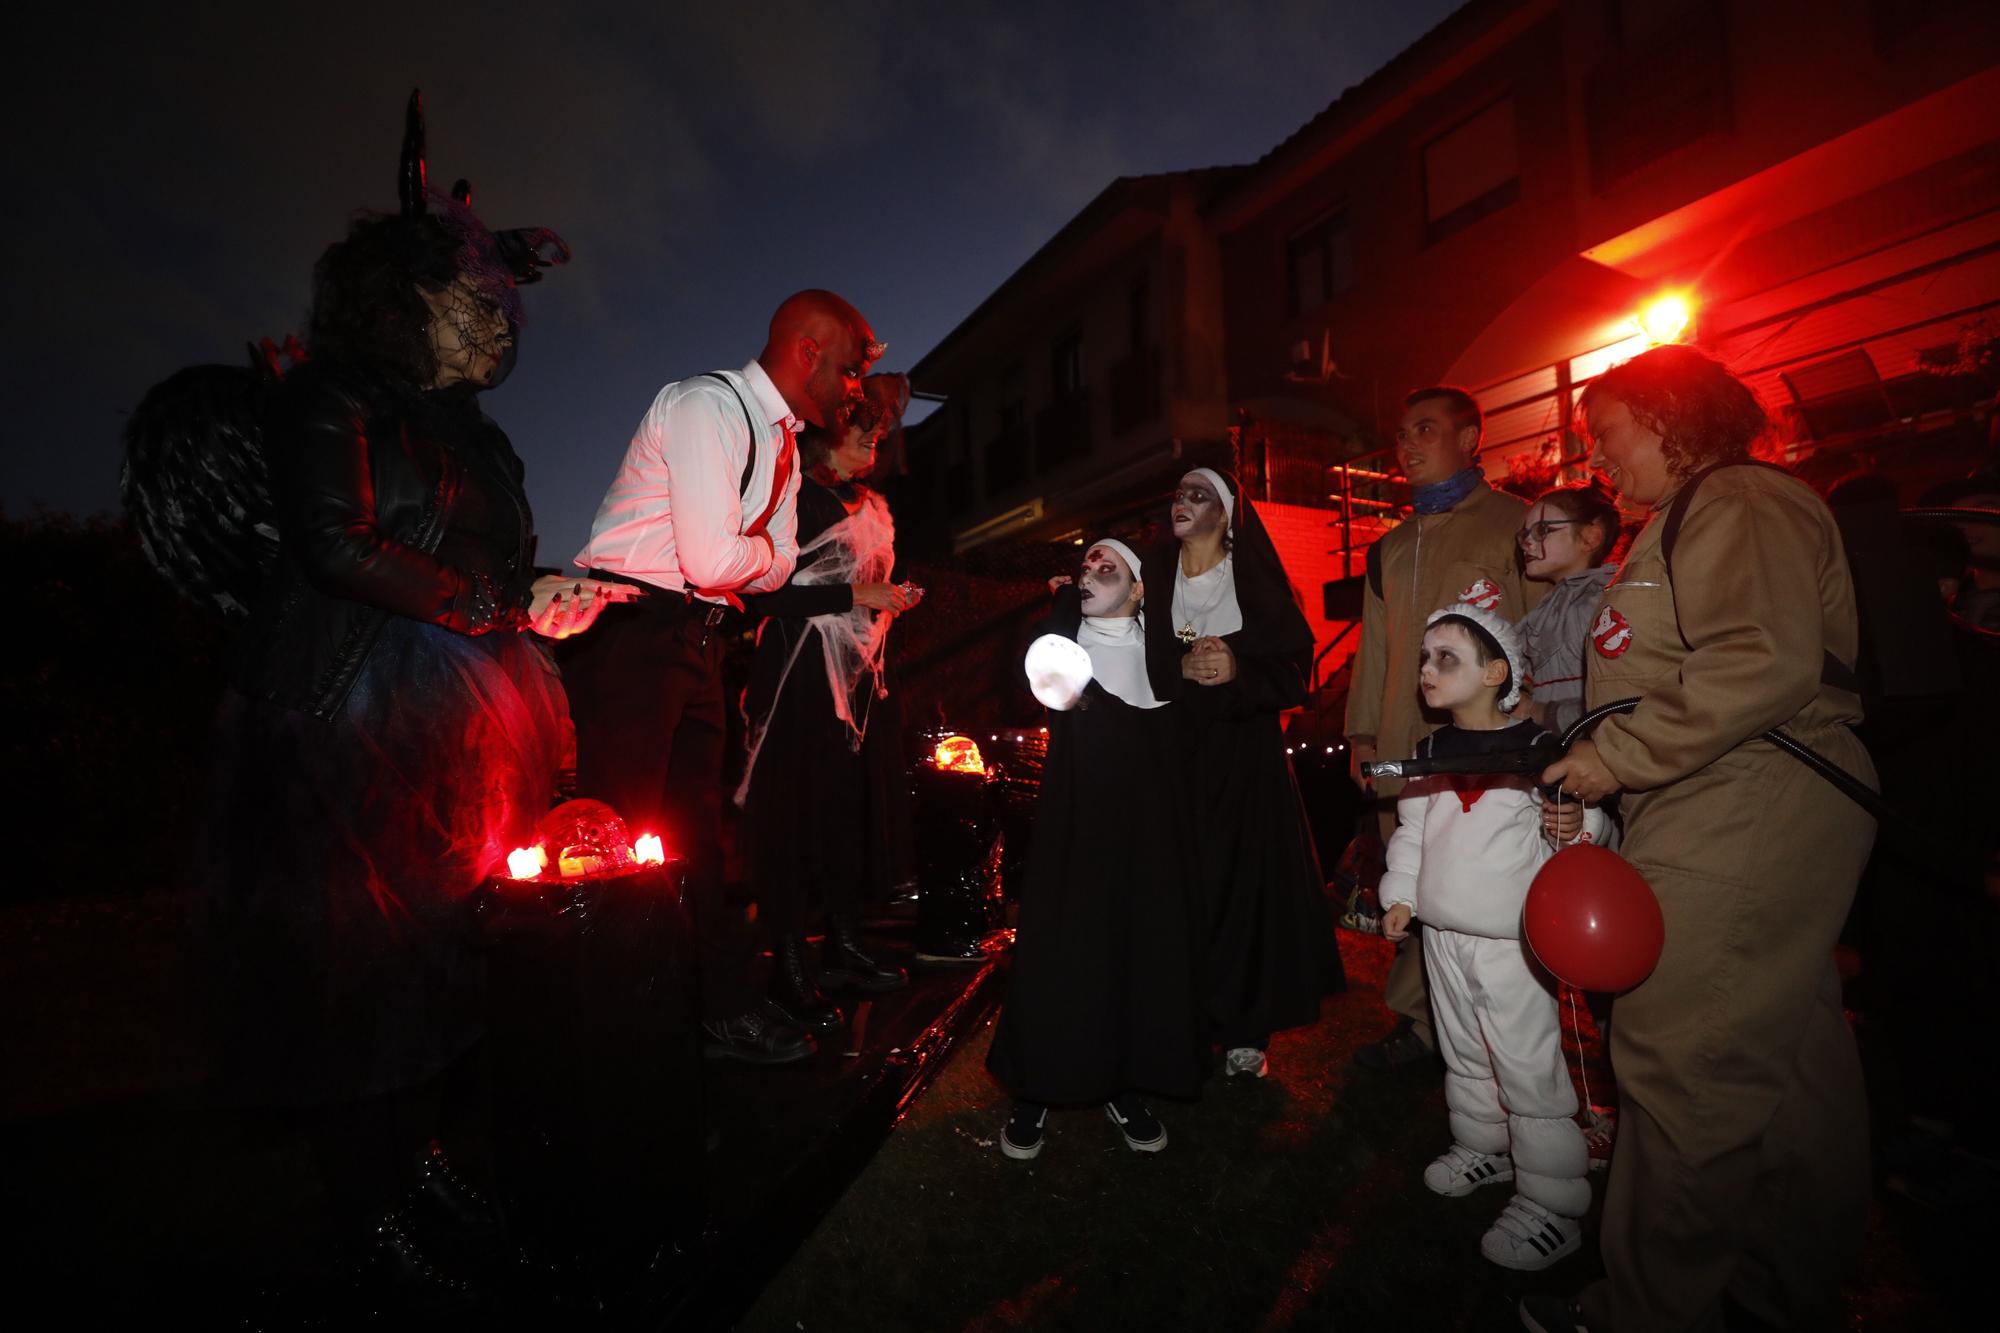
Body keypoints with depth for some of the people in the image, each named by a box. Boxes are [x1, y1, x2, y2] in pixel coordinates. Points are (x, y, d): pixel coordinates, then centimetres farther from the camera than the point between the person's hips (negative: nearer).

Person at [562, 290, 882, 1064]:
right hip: (631, 627, -9)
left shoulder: (784, 441, 15)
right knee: (617, 827, -3)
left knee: (695, 828, 13)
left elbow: (776, 571, 15)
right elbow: (712, 562, -23)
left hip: (698, 636, 9)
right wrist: (761, 546, -3)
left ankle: (724, 1008, 24)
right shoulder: (709, 406, -14)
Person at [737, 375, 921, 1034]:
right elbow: (763, 595, -16)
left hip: (858, 676, 8)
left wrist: (891, 596, 10)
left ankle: (845, 950, 24)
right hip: (801, 677, -8)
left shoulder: (864, 505, 18)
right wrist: (857, 596, -16)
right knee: (796, 818, -3)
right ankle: (790, 972, 7)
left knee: (854, 810, 11)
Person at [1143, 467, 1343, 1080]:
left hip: (1242, 758, -1)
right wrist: (1181, 668, -15)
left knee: (1243, 878, -1)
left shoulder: (1257, 582, 3)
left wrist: (1239, 671, -17)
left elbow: (1295, 666, -1)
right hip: (1169, 753, 1)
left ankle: (1244, 1029, 13)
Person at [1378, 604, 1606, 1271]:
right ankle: (1482, 1147, 41)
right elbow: (1410, 830, 13)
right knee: (1464, 1054, 20)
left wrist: (1574, 824, -30)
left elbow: (1588, 819, -9)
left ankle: (1552, 1205, 16)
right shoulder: (1431, 750, 5)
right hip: (1444, 934, 6)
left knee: (1529, 1071, 1)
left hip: (1512, 940, -6)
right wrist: (1399, 895, 9)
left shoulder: (1535, 747, -13)